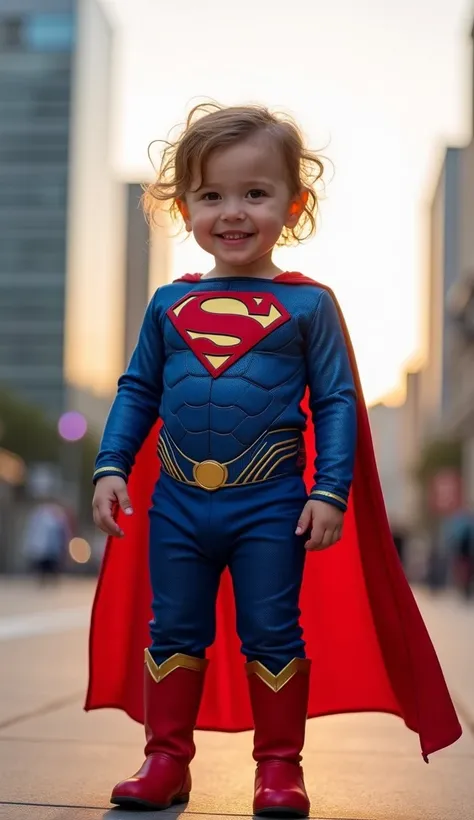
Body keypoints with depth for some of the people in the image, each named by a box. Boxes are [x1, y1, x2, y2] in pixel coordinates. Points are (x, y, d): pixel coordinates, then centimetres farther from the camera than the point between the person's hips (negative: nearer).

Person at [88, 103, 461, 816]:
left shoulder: (309, 304, -3)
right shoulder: (169, 304, 6)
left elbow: (336, 402, -3)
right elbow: (137, 391, 11)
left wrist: (330, 491, -10)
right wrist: (112, 466, 1)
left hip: (271, 506, -3)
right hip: (176, 503, 3)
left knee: (272, 635, 5)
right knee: (172, 632, 11)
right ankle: (167, 759, 23)